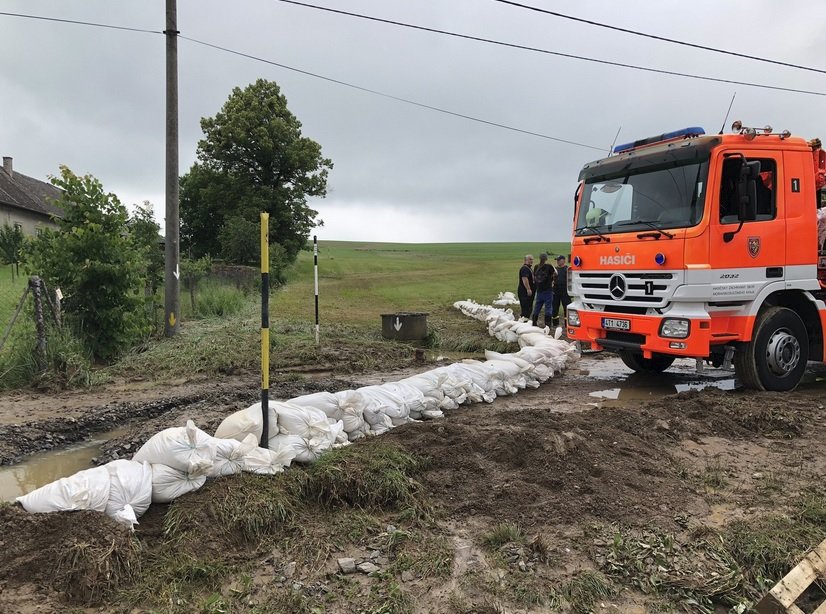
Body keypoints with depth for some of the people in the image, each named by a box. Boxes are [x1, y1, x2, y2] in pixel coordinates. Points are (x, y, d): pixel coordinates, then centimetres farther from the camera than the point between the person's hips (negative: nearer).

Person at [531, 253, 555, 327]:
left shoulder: (536, 267, 4)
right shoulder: (548, 266, -10)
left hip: (539, 290, 5)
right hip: (548, 290, -4)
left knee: (537, 307, 13)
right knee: (548, 307, 0)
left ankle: (534, 323, 18)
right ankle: (547, 324, -2)